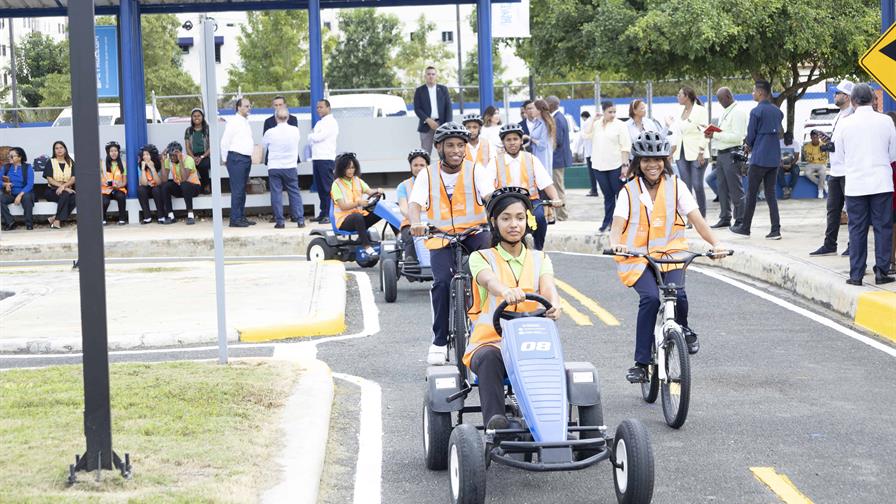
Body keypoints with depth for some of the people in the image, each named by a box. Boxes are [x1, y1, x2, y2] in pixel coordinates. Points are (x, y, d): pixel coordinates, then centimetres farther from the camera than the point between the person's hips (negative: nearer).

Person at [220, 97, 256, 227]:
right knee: (237, 190, -9)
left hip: (247, 158, 9)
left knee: (242, 190, 12)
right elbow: (224, 142, -10)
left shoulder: (246, 122, 16)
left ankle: (242, 217, 17)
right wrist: (226, 159, -5)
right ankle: (235, 219, -9)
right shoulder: (233, 122, -10)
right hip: (236, 158, -9)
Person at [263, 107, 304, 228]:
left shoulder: (270, 132, -9)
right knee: (294, 193, 7)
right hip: (290, 167, 2)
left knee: (276, 194, 3)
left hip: (274, 167, -2)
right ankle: (300, 219, 3)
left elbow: (263, 145, 8)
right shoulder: (295, 130, -5)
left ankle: (279, 220, 1)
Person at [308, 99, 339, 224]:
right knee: (320, 188, 9)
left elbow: (318, 137, -14)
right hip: (316, 158, 8)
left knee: (327, 188, -8)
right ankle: (323, 213, 14)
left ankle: (329, 215, -8)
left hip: (326, 159, -8)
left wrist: (310, 136, 4)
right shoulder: (319, 123, 22)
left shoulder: (331, 122, -6)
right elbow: (313, 139, 19)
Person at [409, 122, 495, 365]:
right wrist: (416, 223, -32)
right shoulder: (427, 175, 4)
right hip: (441, 238, 0)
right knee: (442, 282, -22)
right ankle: (439, 342, -9)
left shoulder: (476, 171, 3)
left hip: (474, 232, 0)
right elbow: (414, 205, -9)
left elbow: (490, 196, -13)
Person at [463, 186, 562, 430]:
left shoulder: (539, 259, 16)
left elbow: (547, 286, -6)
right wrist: (507, 292, -44)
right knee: (489, 359, -37)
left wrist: (554, 305, -33)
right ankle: (494, 418, -46)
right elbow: (489, 280, -18)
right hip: (489, 341, -2)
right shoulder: (481, 257, 7)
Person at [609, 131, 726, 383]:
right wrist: (615, 244, -32)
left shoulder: (676, 186, 4)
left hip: (670, 252, 1)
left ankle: (683, 328, 12)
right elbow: (618, 224, -9)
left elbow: (696, 219, -4)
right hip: (637, 256, -1)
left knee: (676, 293, -26)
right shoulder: (629, 191, 3)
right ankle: (641, 362, -16)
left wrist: (715, 243, -21)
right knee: (651, 298, -27)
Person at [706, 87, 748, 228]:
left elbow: (737, 136, -19)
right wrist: (713, 134, 3)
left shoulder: (737, 112, -11)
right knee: (723, 188, 11)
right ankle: (725, 218, 18)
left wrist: (716, 135, -19)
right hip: (721, 153, 9)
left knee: (735, 189, -6)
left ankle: (740, 220, -2)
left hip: (732, 154, -9)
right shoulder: (724, 112, 18)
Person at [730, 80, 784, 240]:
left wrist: (749, 146, 14)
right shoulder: (778, 112, 8)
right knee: (770, 193, 8)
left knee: (751, 194, 5)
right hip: (774, 158, 6)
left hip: (759, 159, -6)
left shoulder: (756, 111, -12)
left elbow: (750, 136, -9)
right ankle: (776, 229, 1)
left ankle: (745, 227, 14)